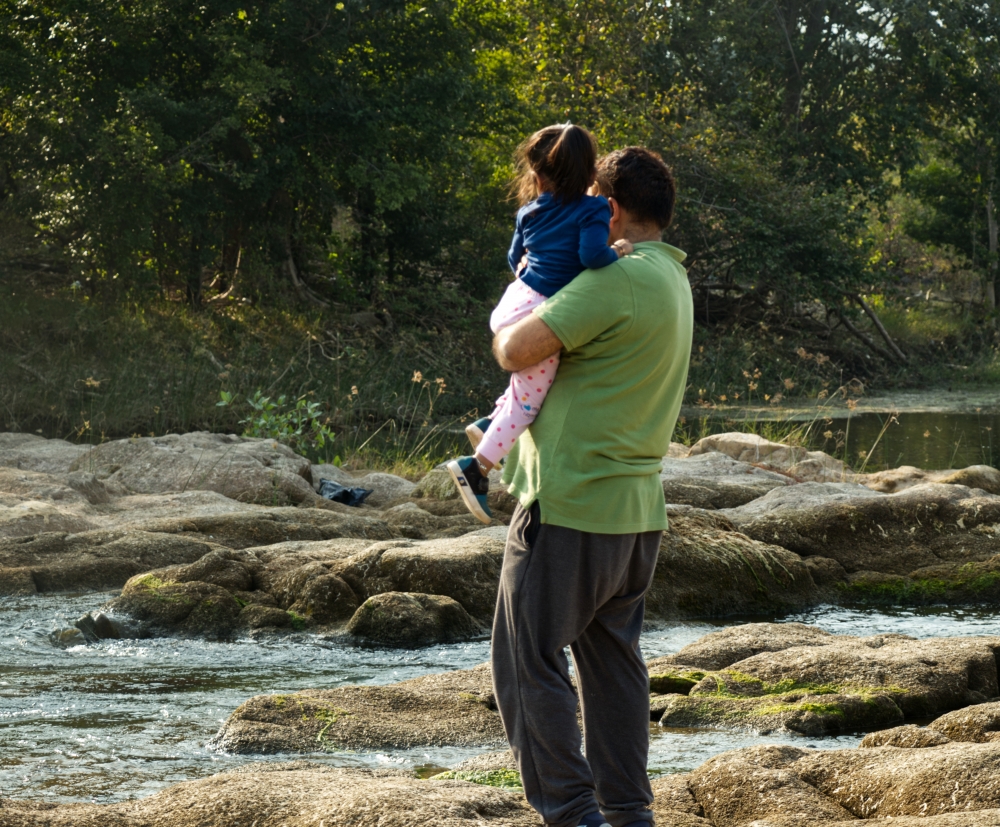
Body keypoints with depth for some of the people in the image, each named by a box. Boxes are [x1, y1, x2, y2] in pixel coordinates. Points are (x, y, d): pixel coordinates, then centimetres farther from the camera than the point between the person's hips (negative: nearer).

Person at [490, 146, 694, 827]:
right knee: (613, 661, 15)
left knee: (529, 662, -3)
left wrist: (504, 322, 1)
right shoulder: (673, 280, 13)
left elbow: (517, 352, -20)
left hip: (569, 506, -9)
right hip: (637, 508, 9)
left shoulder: (619, 280, -18)